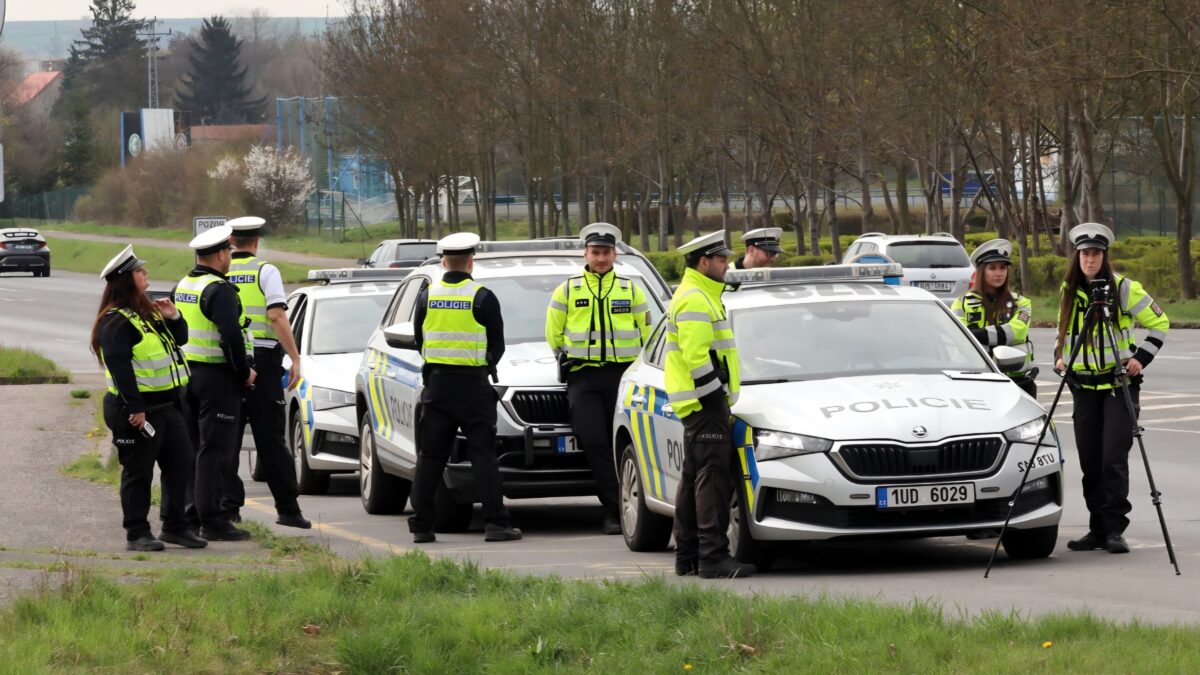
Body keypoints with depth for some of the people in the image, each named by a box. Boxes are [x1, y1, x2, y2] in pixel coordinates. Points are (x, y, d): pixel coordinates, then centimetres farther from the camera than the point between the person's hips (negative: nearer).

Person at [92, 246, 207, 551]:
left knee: (180, 463, 10)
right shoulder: (116, 321, -14)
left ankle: (175, 526, 20)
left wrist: (173, 318, 1)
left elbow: (180, 340, 23)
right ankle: (137, 534, 4)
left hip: (167, 404, 9)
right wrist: (135, 408, -26)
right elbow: (119, 366, -21)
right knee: (138, 472, -2)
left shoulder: (147, 312, 16)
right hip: (137, 409, -9)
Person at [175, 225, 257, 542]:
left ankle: (193, 514, 19)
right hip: (216, 376, -9)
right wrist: (244, 372, -12)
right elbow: (231, 336, -23)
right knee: (216, 450, -7)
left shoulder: (182, 287, 12)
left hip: (187, 374, 9)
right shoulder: (218, 290, -16)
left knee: (193, 447, 15)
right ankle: (212, 519, -7)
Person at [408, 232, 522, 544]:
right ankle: (495, 523, -7)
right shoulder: (483, 298, -7)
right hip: (473, 385, -3)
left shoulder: (427, 296, 3)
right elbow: (497, 345, -1)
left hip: (436, 385, 3)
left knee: (430, 457, 7)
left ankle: (421, 525, 6)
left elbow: (419, 340, 11)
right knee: (483, 456, -2)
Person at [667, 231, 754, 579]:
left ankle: (687, 556, 17)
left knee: (693, 477, 13)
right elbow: (697, 358, -22)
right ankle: (713, 556, -18)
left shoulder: (699, 296, 20)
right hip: (704, 403, -11)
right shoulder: (695, 300, -14)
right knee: (713, 476, -13)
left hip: (698, 405, 11)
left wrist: (721, 398, 21)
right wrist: (718, 397, -19)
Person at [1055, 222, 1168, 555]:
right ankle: (1098, 530, 10)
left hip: (1119, 382, -5)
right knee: (1089, 461, 4)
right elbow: (1063, 331, 24)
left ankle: (1114, 530, -10)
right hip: (1084, 385, 5)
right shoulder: (1069, 291, 9)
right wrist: (1060, 356, 6)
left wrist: (1141, 358, -7)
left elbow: (1159, 324, 2)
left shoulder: (1124, 288, -6)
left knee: (1114, 458, -12)